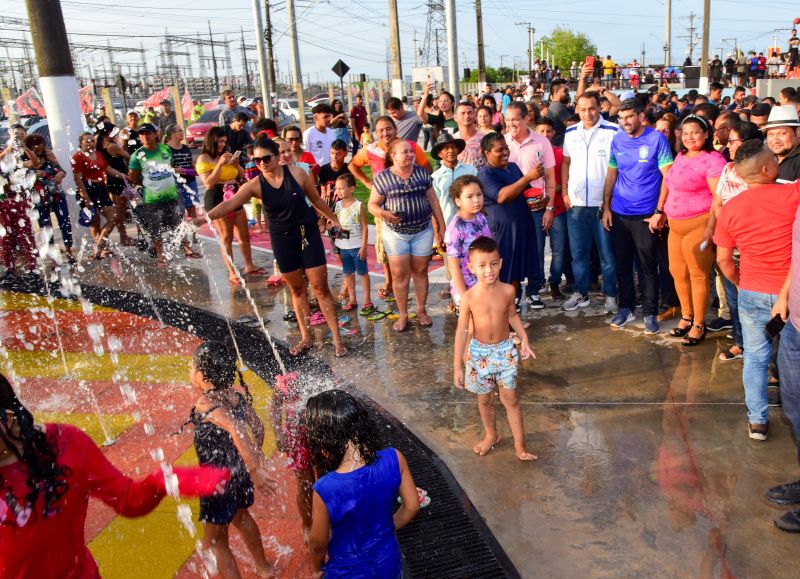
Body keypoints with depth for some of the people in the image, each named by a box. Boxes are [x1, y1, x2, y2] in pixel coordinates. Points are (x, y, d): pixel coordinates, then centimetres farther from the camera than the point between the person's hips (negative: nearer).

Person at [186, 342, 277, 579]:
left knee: (214, 541, 16)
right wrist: (257, 452, 22)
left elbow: (236, 429, -42)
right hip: (240, 471, 8)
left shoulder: (205, 403, -27)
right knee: (241, 516, 34)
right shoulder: (238, 394, -8)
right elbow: (257, 426, 4)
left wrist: (255, 470, -40)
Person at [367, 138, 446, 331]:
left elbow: (433, 201, 7)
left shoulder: (422, 173, 3)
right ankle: (402, 315, 13)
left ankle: (421, 310, 22)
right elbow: (372, 205, 0)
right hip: (395, 233, -2)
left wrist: (441, 227, 5)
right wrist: (383, 213, -23)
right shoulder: (382, 178, -5)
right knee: (399, 274, 1)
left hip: (423, 231, 2)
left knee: (420, 271, 9)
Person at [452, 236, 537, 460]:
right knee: (485, 399, 16)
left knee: (510, 399, 5)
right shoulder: (469, 297, -18)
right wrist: (457, 366, -13)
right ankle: (491, 436, 39)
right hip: (479, 353, -1)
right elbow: (462, 332, -14)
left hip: (505, 350, 1)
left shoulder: (508, 291, -11)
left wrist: (524, 338, 1)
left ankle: (520, 445, 17)